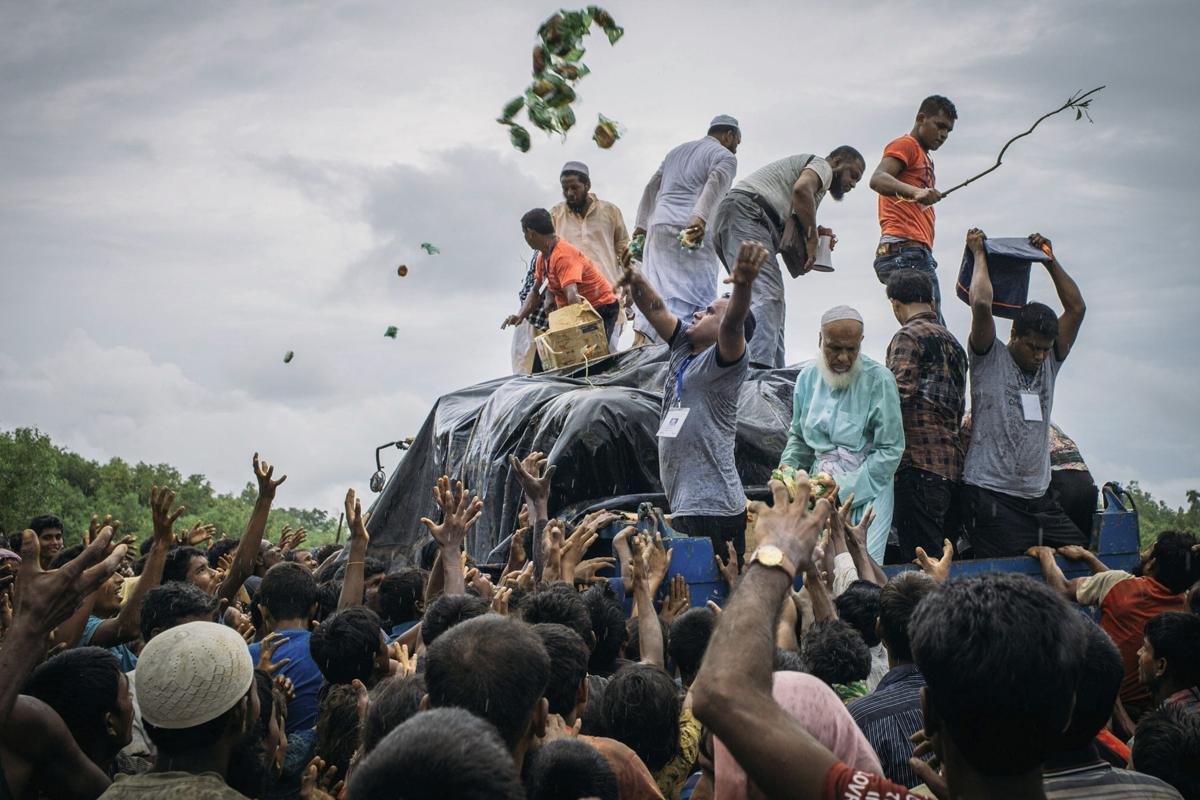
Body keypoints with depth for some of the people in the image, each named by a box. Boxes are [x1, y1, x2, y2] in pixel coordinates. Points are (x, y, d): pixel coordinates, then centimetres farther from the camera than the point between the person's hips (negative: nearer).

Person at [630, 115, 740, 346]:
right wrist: (700, 218, -29)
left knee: (654, 291, 4)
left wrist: (641, 225, 27)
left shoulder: (678, 151, 28)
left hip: (658, 228, 7)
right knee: (696, 295, -11)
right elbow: (714, 184, -15)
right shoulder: (725, 156, 5)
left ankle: (639, 343, -8)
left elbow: (651, 187, 26)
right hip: (692, 231, -7)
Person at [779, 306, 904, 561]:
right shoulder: (807, 377, 7)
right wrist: (787, 468, -2)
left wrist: (845, 490, -15)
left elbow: (890, 450, -9)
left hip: (865, 489, -4)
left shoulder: (879, 379, -8)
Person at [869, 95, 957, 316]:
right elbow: (877, 179, -18)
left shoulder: (924, 157, 32)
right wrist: (915, 192, -33)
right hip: (905, 252, -10)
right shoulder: (905, 145, 2)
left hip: (916, 254, 10)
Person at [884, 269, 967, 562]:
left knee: (921, 561, -10)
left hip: (920, 461, -9)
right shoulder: (953, 341, 22)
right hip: (952, 463, 9)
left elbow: (899, 394, -17)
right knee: (943, 557, 11)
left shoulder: (909, 336, -4)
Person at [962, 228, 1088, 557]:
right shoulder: (990, 360, -1)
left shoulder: (1049, 363, 14)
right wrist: (979, 253, -2)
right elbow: (981, 304, -15)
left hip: (1039, 499, 6)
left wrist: (1049, 258, 15)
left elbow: (1076, 308, 10)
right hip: (990, 496, -6)